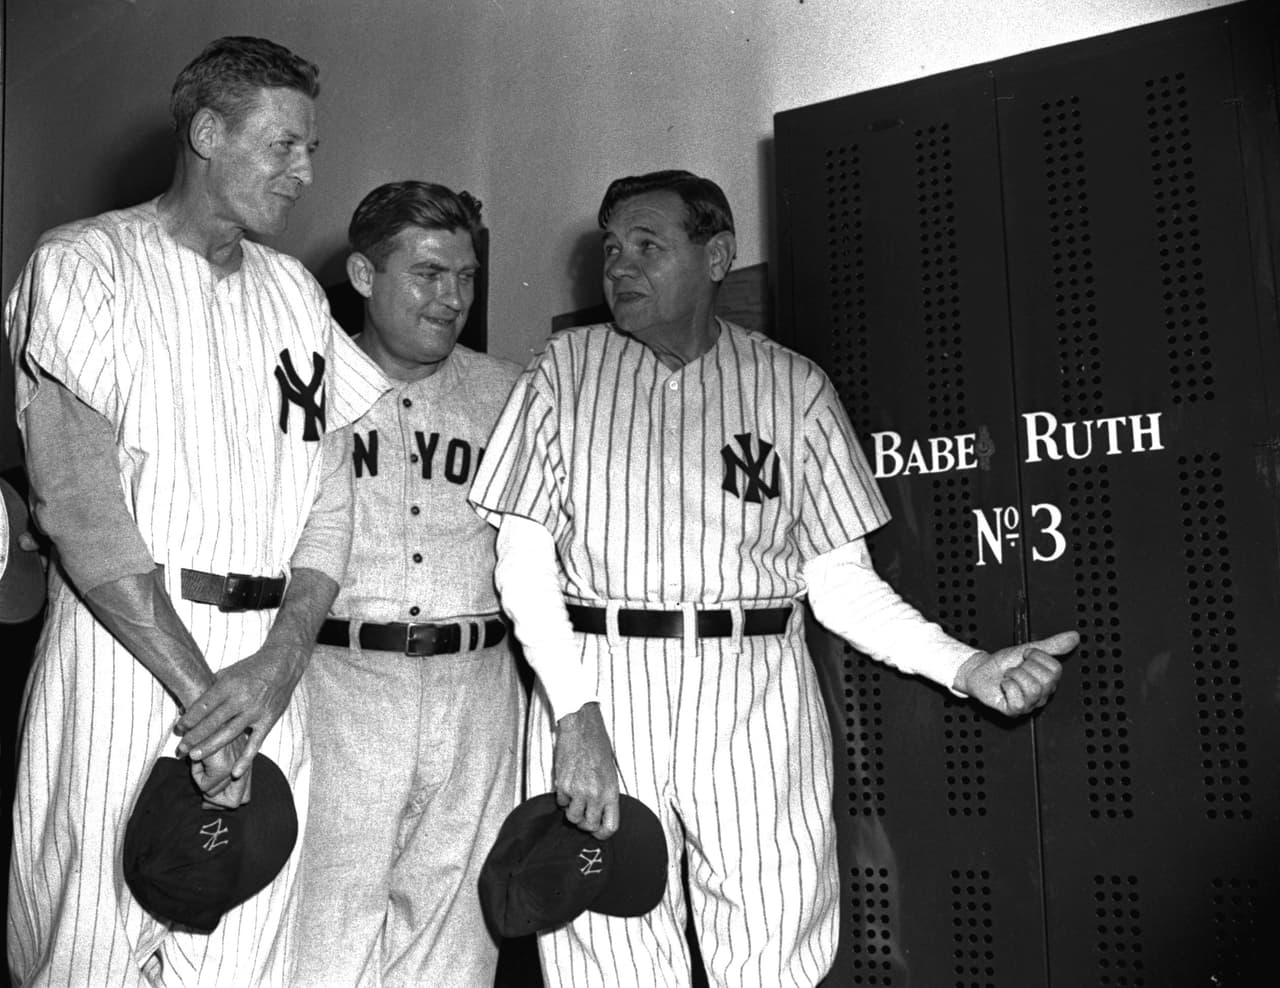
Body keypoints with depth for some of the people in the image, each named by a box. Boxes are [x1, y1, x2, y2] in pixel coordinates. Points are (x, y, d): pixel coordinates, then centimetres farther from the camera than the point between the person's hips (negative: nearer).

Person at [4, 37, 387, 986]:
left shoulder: (294, 289, 16)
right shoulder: (84, 263, 0)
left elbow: (330, 496, 8)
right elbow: (77, 504, -10)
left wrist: (280, 663, -7)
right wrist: (196, 687, -15)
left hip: (269, 663, 5)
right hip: (124, 643, -4)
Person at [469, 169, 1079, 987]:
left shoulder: (794, 387, 8)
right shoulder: (566, 368, 8)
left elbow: (840, 577, 7)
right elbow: (523, 555, 3)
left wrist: (966, 667, -7)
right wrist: (575, 713, -9)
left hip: (756, 702, 0)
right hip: (593, 680, 0)